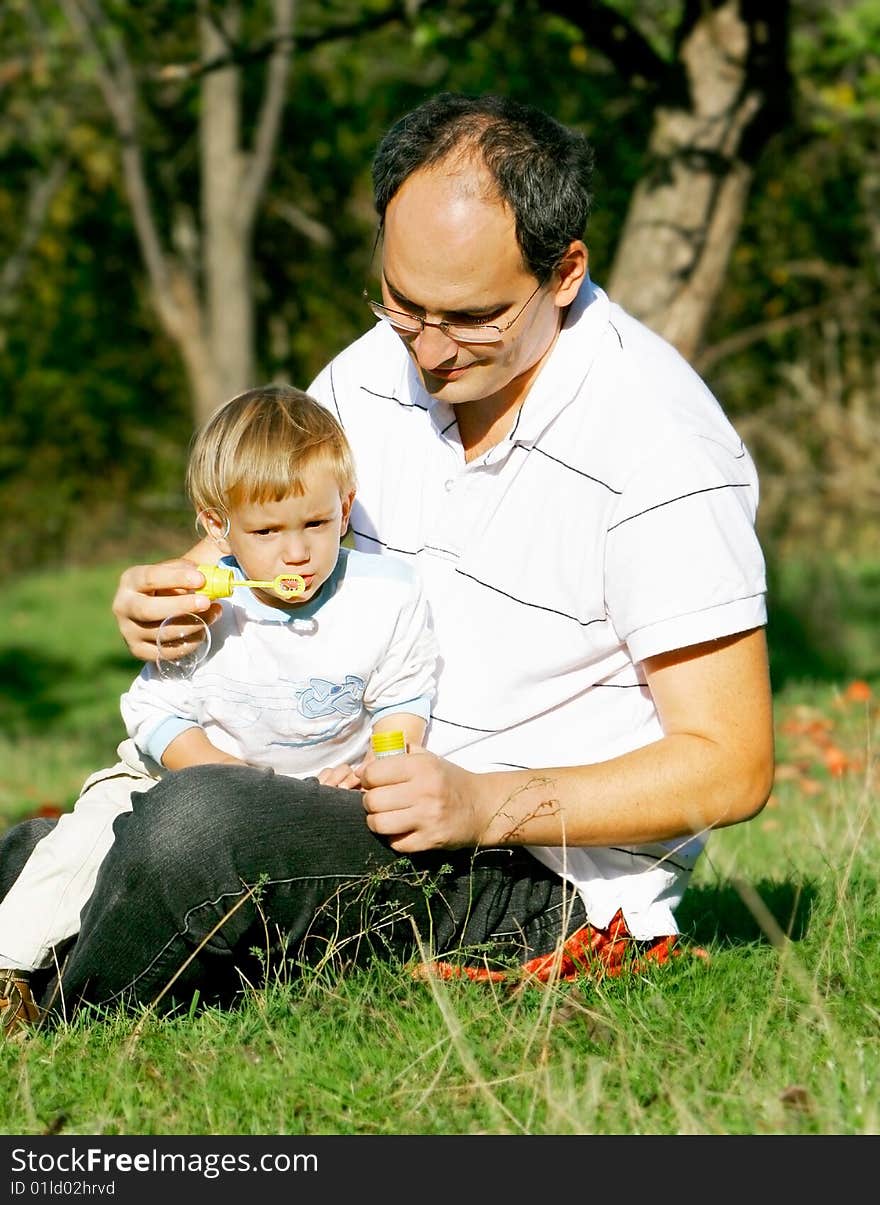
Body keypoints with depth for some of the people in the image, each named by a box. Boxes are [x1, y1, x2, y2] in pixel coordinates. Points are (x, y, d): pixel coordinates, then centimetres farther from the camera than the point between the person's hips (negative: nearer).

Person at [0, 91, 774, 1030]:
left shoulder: (662, 452, -19)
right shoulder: (376, 371, 1)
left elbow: (731, 768, -17)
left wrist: (487, 805, -28)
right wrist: (160, 592, -10)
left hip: (552, 880, -7)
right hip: (388, 822, 8)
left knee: (204, 822, -31)